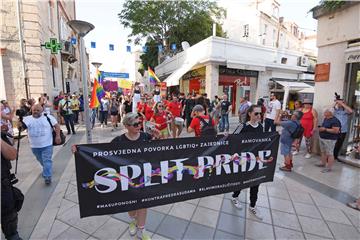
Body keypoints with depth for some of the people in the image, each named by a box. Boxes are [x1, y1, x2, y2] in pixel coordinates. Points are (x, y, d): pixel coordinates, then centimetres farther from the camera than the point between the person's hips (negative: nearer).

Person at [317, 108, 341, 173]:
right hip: (322, 138, 9)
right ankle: (323, 163, 31)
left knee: (329, 154, -2)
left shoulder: (335, 121, -17)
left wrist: (325, 129, -22)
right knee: (323, 152, 18)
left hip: (330, 140, -9)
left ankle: (329, 167, 5)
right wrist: (321, 128, 5)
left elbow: (336, 131, -22)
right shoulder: (325, 119, 11)